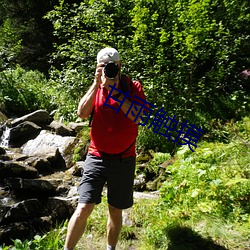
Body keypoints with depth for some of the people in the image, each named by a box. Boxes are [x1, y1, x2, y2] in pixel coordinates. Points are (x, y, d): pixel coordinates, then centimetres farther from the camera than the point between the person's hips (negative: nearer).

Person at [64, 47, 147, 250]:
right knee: (83, 209, -9)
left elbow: (136, 118, -18)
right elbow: (82, 113, -11)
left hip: (124, 159, 0)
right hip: (97, 157, 1)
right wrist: (97, 83, -16)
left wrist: (115, 89, -20)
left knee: (116, 211, 13)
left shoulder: (134, 87, -2)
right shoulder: (96, 87, 4)